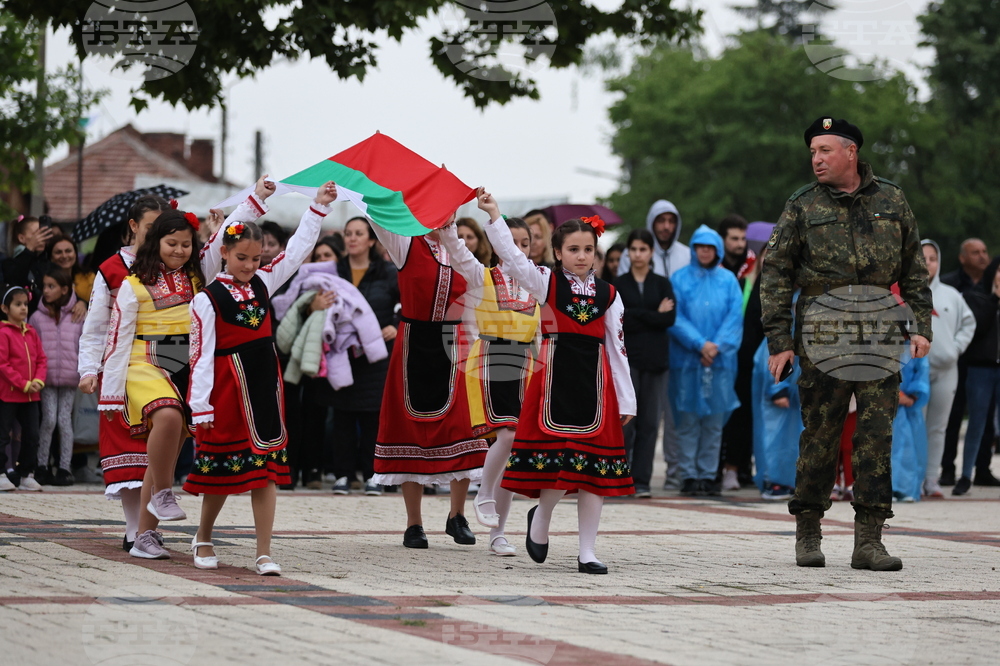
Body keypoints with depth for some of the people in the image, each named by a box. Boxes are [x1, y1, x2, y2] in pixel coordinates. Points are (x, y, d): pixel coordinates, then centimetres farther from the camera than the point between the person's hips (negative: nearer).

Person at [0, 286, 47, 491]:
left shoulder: (31, 332, 9)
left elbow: (41, 359, 11)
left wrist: (38, 381, -6)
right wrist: (24, 384, -16)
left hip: (31, 395, 6)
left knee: (32, 436, 9)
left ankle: (27, 475, 18)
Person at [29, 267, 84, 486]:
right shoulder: (37, 317, 2)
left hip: (70, 377, 0)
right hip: (46, 377, 0)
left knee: (65, 419, 1)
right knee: (49, 419, -5)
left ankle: (64, 468, 7)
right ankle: (41, 466, 5)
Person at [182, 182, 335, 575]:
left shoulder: (262, 284, 8)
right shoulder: (208, 299, -8)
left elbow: (298, 250, 14)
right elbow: (201, 354, -11)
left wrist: (318, 208, 9)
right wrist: (201, 405, -15)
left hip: (265, 384, 5)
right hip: (228, 389, -5)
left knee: (266, 467, 1)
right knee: (222, 468, 6)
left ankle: (264, 553, 1)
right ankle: (203, 539, 28)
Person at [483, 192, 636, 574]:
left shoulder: (608, 294, 9)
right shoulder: (547, 282, 3)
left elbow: (617, 348, 9)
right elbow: (512, 256, -11)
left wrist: (626, 399, 6)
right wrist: (494, 217, -23)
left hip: (594, 383, 2)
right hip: (554, 378, -2)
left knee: (593, 466, 1)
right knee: (557, 458, -6)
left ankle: (587, 552, 6)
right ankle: (540, 521, 24)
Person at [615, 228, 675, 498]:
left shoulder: (662, 284, 11)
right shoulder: (618, 285, 8)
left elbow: (670, 318, -3)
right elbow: (618, 320, -6)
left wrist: (636, 316, -6)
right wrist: (654, 315, -6)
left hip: (654, 358, 1)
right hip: (626, 357, -1)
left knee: (649, 422, -1)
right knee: (626, 419, -10)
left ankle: (641, 480, 2)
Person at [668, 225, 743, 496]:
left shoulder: (728, 280, 8)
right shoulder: (681, 279, 4)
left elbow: (735, 317, 2)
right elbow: (676, 318, -2)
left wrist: (717, 346, -11)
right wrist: (700, 344, -13)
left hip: (720, 360, 2)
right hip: (687, 359, -2)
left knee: (714, 420, 2)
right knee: (688, 420, -2)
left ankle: (708, 474, 7)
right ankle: (689, 475, 2)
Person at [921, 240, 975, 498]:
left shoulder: (951, 295, 13)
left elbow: (968, 322, 20)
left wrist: (958, 346, 7)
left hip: (945, 370, 4)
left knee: (937, 428, 7)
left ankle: (932, 480, 11)